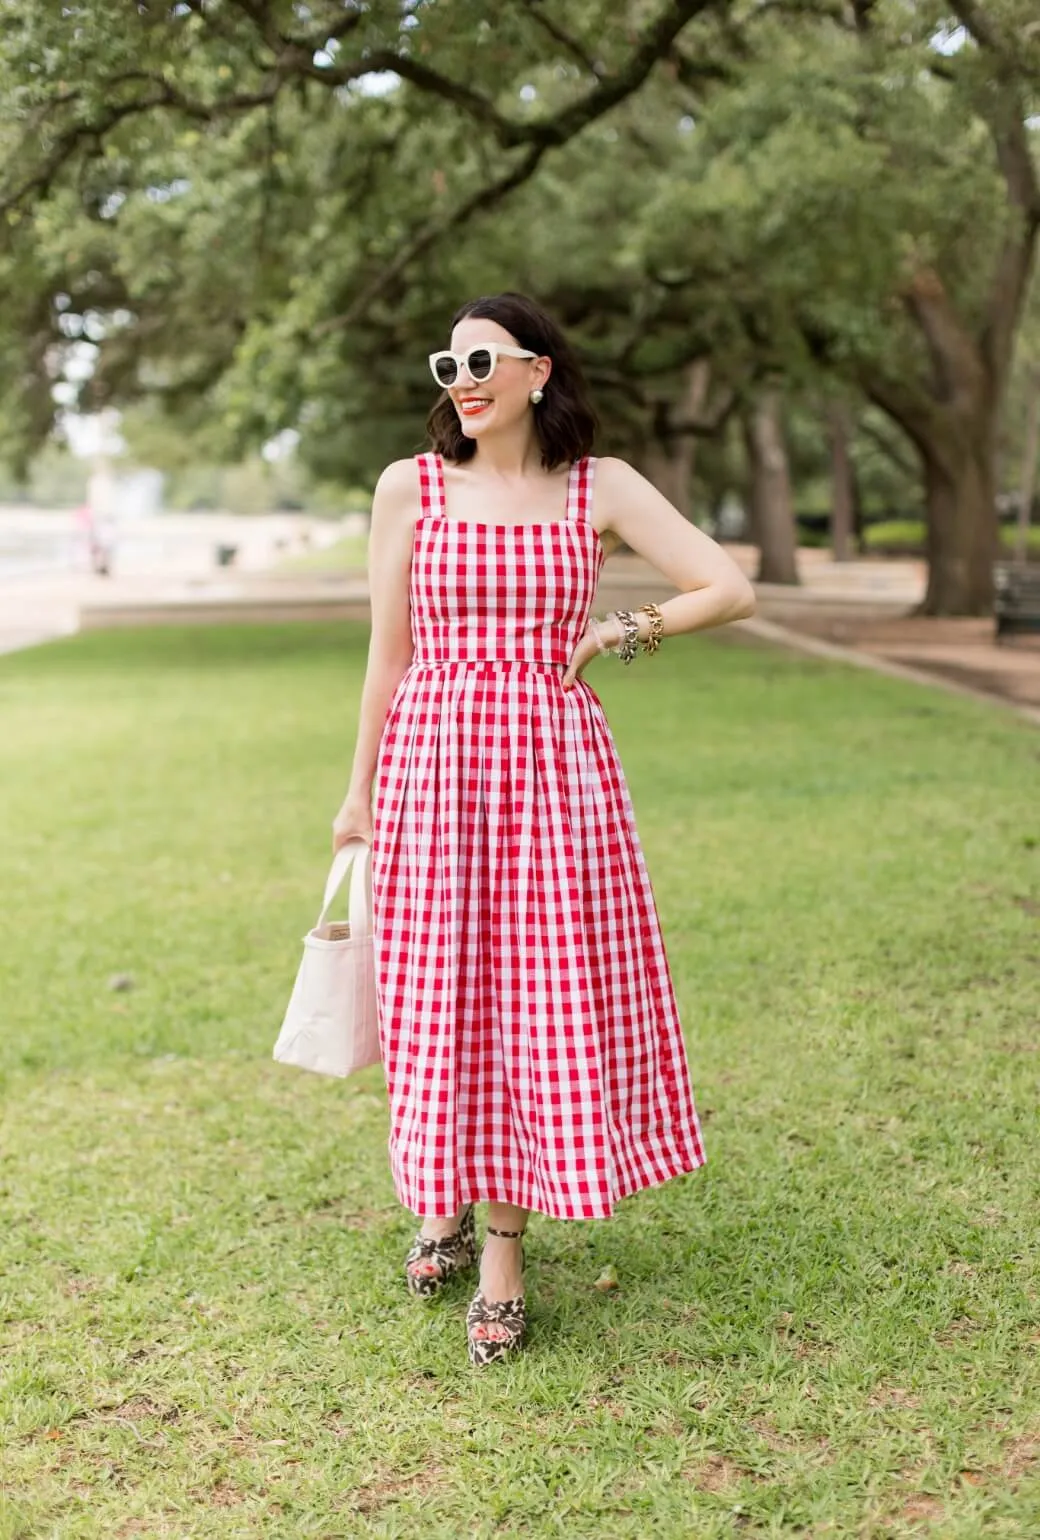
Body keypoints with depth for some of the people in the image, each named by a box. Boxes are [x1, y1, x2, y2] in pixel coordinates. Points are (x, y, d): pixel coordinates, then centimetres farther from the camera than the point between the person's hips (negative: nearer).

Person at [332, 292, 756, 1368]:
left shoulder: (599, 489, 3)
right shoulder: (410, 487, 4)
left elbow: (730, 590, -1)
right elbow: (390, 651, 7)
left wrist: (614, 636, 0)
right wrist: (359, 791, 10)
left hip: (556, 763, 0)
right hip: (434, 757, 0)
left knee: (545, 990, 1)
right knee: (442, 995, 5)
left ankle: (504, 1246, 14)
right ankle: (445, 1204, 29)